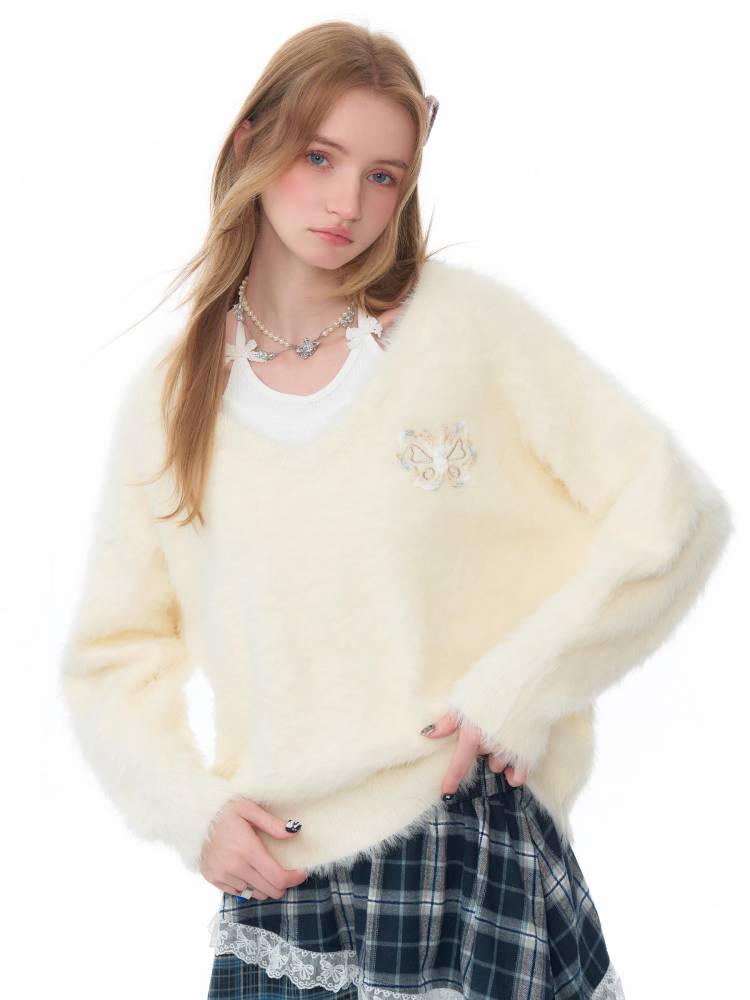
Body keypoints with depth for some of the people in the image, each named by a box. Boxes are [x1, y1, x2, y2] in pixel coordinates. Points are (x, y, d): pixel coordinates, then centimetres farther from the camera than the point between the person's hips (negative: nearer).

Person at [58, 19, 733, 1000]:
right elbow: (111, 658, 11)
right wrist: (190, 805, -5)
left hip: (474, 858, -2)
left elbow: (676, 511, -3)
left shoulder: (469, 323, -3)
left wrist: (517, 690, -10)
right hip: (276, 878, 3)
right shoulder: (171, 396, 5)